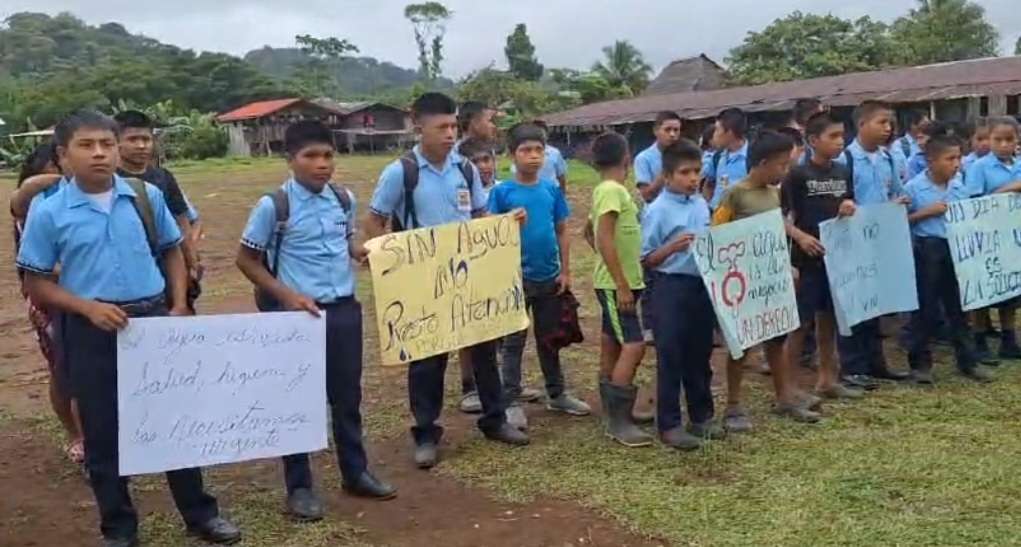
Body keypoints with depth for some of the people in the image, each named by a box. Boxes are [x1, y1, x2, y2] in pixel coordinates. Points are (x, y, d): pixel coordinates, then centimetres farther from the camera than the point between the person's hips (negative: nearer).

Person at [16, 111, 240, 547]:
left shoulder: (147, 196, 0)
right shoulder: (48, 213, -6)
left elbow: (172, 251, 12)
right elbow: (36, 284, -1)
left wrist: (179, 305, 0)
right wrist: (88, 307, -16)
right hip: (91, 331, -1)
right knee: (103, 432, 9)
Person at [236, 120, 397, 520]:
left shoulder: (344, 199, 3)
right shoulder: (273, 206, -12)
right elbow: (246, 260, -5)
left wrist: (363, 253, -3)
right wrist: (286, 295, -15)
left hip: (344, 309, 5)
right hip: (298, 312, -5)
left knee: (347, 394, 16)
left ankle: (355, 472, 33)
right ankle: (299, 487, 22)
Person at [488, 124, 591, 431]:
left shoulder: (552, 190, 2)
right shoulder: (502, 192, -7)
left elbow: (562, 232, 6)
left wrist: (565, 272, 2)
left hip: (549, 277, 3)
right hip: (516, 278, -3)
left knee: (549, 338, 16)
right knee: (513, 341, 6)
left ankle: (556, 394, 29)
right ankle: (511, 402, 14)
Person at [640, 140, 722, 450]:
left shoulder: (701, 204, 8)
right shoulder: (657, 210, -12)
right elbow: (645, 260, -11)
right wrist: (671, 247, -26)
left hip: (702, 285, 7)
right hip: (672, 288, -6)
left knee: (700, 355, 16)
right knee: (671, 358, 2)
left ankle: (701, 417, 30)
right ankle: (669, 425, 12)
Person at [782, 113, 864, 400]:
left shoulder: (844, 173, 8)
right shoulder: (798, 175, -9)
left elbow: (850, 210, 17)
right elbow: (780, 216, -10)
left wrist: (849, 210, -5)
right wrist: (799, 236, -24)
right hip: (807, 258, -6)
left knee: (829, 319, 13)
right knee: (801, 322, -3)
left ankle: (827, 380, 24)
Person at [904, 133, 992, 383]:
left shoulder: (960, 188, 6)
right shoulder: (913, 188, -8)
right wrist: (927, 212, -15)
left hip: (956, 248, 5)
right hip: (927, 249, -5)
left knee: (959, 306, 12)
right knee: (925, 308, 2)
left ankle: (967, 361, 22)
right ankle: (920, 362, 14)